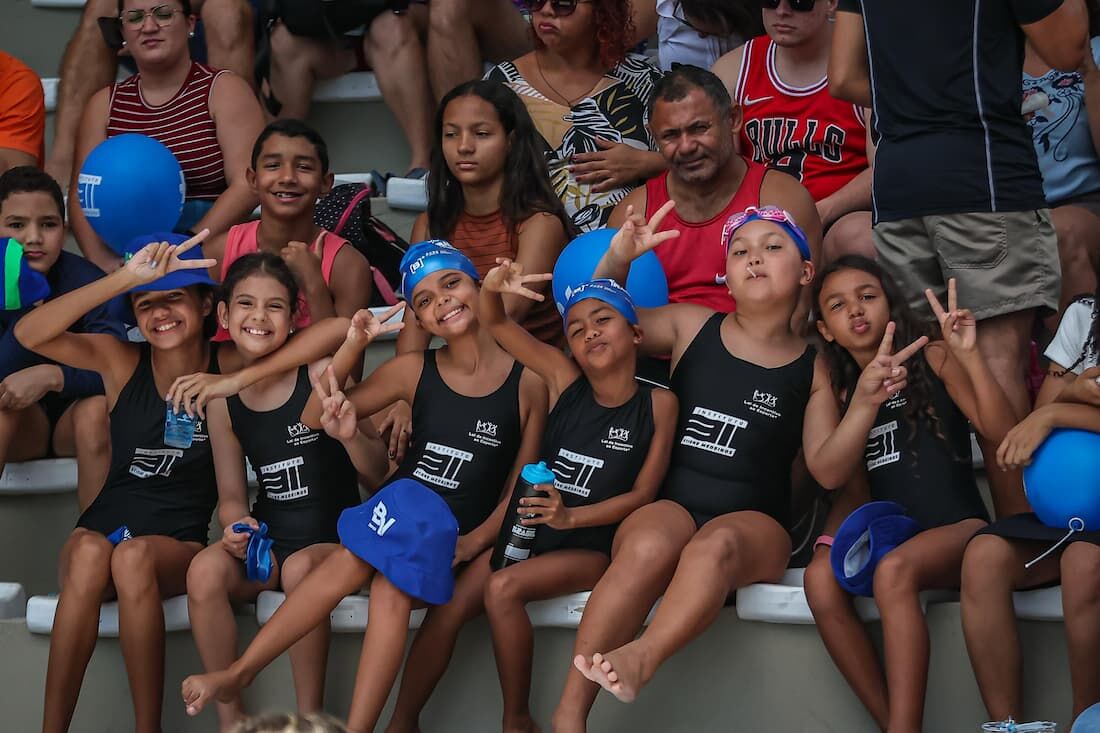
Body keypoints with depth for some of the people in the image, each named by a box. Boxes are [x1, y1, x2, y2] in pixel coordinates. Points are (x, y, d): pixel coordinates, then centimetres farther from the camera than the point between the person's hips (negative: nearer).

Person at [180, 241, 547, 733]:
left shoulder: (527, 381, -1)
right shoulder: (414, 370, 5)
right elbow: (315, 417, 9)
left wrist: (474, 542, -12)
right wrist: (352, 347, -4)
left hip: (463, 538, -2)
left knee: (391, 589, -32)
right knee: (352, 560, -32)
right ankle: (238, 672, -32)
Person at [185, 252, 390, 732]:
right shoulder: (223, 402, 2)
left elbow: (379, 471, -8)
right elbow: (231, 496, 9)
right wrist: (236, 527, -14)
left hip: (337, 539, -3)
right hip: (267, 541, 3)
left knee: (300, 568, -35)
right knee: (205, 570, -26)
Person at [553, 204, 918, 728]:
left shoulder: (811, 369, 12)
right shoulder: (691, 328, 14)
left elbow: (828, 470, 4)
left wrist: (866, 402, -11)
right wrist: (616, 261, 1)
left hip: (753, 521, 0)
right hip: (671, 503, 0)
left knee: (716, 544, -38)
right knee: (650, 546, -37)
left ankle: (642, 658, -62)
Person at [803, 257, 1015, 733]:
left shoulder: (932, 360, 2)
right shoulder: (839, 393, 14)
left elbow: (1002, 434, -9)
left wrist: (968, 355, -19)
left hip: (960, 529, -4)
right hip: (889, 539, 4)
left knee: (894, 570, -36)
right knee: (821, 578, -28)